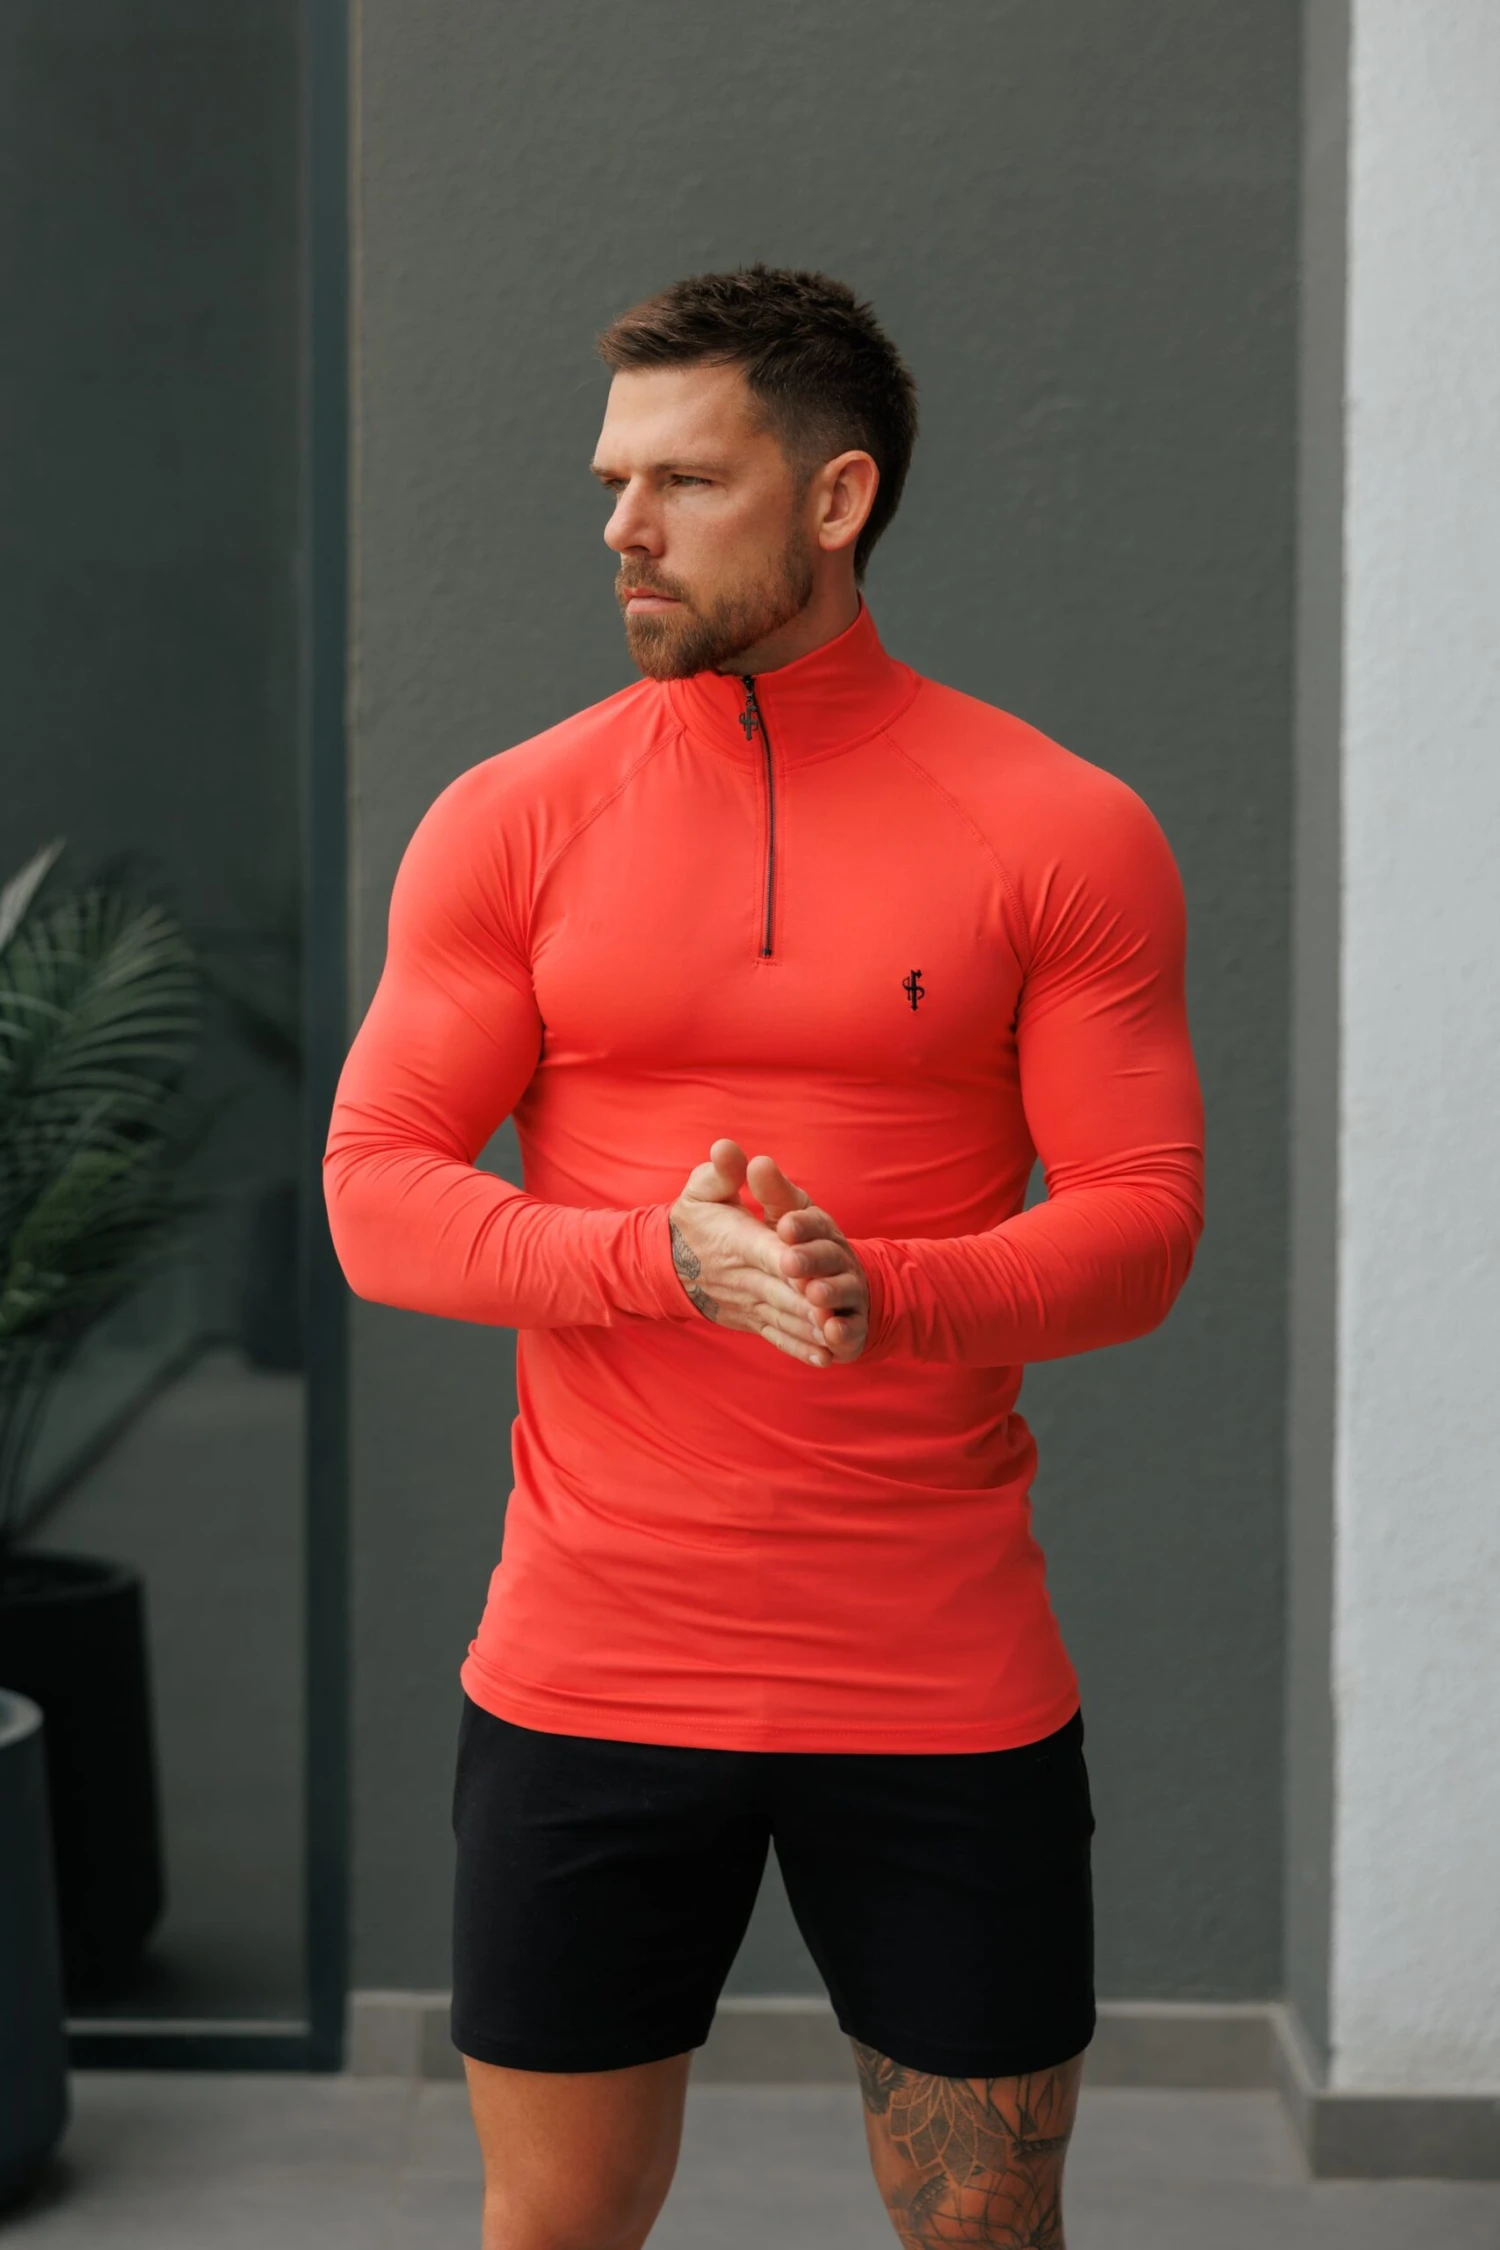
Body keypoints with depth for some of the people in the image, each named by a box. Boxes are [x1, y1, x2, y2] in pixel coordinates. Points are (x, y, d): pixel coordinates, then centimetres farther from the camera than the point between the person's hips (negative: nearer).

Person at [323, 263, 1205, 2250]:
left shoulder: (1064, 833, -1)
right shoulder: (513, 821, 3)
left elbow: (1142, 1222, -3)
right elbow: (376, 1193, -1)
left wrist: (884, 1292, -23)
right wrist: (668, 1255, -19)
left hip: (949, 1692, -1)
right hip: (588, 1674, 1)